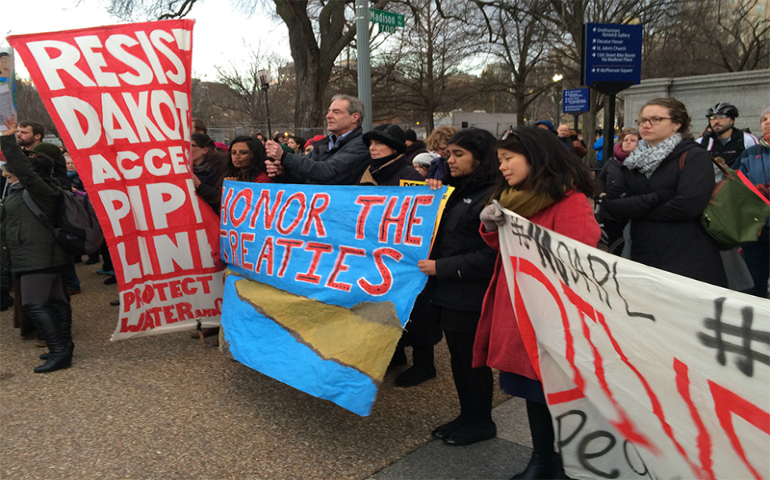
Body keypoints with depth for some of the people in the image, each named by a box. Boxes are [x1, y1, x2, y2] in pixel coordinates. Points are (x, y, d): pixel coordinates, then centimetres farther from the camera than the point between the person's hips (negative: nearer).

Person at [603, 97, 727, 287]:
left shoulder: (695, 156, -3)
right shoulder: (633, 160, 12)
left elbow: (688, 205, -19)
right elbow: (611, 206, -2)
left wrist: (637, 211, -6)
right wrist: (656, 198, -14)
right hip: (643, 260, 4)